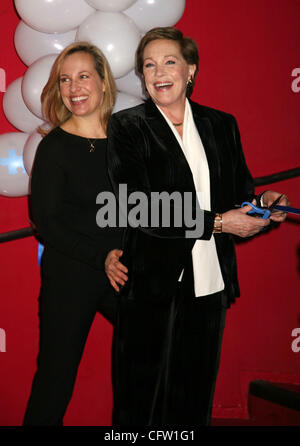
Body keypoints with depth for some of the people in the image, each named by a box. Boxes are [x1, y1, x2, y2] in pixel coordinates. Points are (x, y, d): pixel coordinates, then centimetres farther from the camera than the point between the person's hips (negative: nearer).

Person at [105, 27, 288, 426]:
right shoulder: (126, 127, -3)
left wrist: (260, 203, -8)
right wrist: (217, 223, -17)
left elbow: (239, 192, 16)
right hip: (153, 284, -3)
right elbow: (139, 209, -13)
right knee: (142, 396, 8)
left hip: (210, 285, 4)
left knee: (196, 393, 14)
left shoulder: (222, 125, 9)